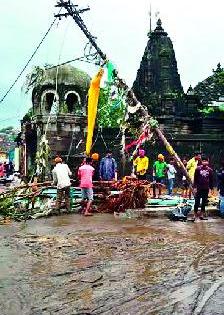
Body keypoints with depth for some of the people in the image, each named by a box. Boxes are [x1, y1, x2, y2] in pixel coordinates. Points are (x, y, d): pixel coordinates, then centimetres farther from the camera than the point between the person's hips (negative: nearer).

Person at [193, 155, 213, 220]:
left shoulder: (210, 170, 2)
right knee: (197, 202, 1)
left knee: (204, 202, 8)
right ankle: (195, 214, 10)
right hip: (199, 188, -2)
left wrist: (211, 188, 8)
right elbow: (195, 179, -2)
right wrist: (194, 187, -7)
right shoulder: (198, 169, -4)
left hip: (206, 189, 2)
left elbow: (211, 180, 9)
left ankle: (202, 214, 16)